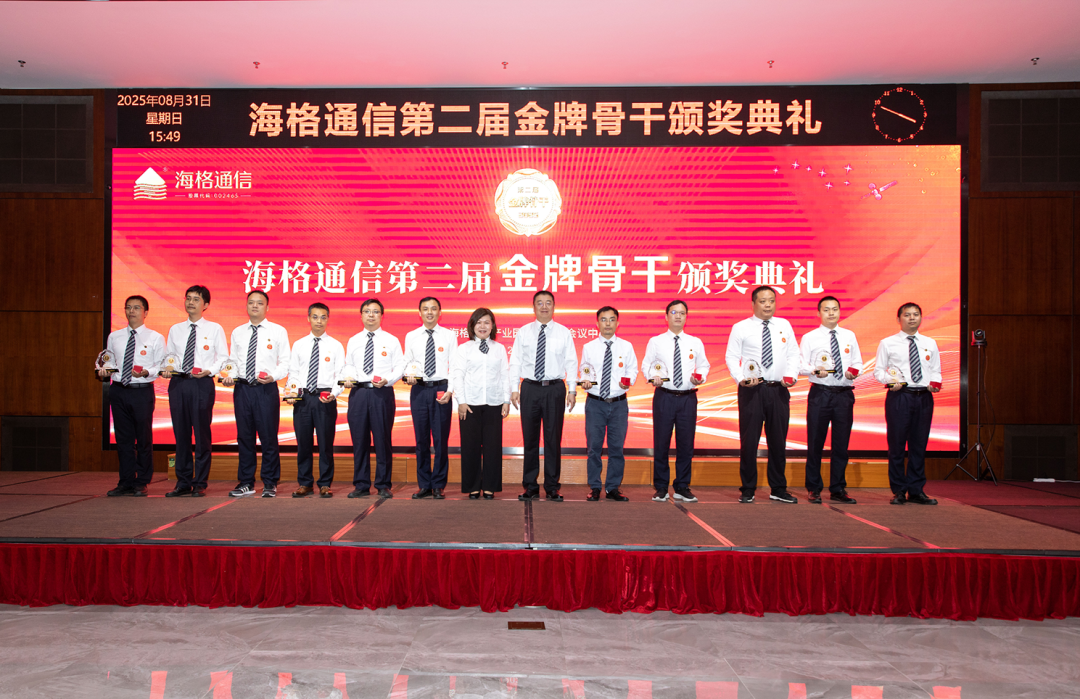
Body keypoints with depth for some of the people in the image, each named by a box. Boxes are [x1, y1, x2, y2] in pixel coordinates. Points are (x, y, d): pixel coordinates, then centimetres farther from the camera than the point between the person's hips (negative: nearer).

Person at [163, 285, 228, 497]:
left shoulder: (214, 329, 5)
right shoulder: (175, 330, 16)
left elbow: (223, 357, 2)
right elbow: (168, 355, 18)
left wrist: (209, 370, -14)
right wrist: (166, 369, -3)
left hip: (202, 384, -4)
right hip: (178, 383, 4)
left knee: (202, 433, -3)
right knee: (181, 433, 6)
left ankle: (200, 484, 5)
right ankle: (183, 483, 14)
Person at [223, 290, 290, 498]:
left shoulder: (278, 331, 4)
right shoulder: (237, 332, 16)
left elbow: (285, 363, 1)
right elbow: (233, 360, 18)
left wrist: (273, 376, -16)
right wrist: (229, 376, -2)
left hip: (266, 388, -4)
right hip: (242, 388, 4)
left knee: (268, 436, -2)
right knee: (244, 436, 8)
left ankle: (270, 483, 8)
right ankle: (246, 482, 18)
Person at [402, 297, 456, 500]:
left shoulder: (449, 336, 5)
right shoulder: (411, 336, 11)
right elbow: (407, 362, 15)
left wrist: (450, 391, -11)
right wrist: (408, 375, -8)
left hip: (441, 389, -2)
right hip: (419, 390, 2)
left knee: (441, 439, -1)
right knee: (421, 439, 7)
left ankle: (438, 486, 10)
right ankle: (424, 485, 17)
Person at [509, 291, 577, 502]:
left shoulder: (564, 333, 6)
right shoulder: (523, 332, 8)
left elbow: (571, 363, 4)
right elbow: (515, 362, 7)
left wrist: (572, 390, -4)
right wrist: (514, 389, -2)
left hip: (555, 389, -1)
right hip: (530, 388, 1)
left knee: (554, 438, 3)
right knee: (530, 438, 5)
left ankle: (552, 488, 12)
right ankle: (530, 487, 15)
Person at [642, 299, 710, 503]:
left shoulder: (695, 343, 11)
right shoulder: (655, 342, 6)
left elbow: (704, 365, 15)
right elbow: (646, 365, 6)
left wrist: (700, 377, -5)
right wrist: (653, 377, -14)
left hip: (688, 397, 2)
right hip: (664, 396, -2)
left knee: (686, 443, 4)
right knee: (661, 443, 0)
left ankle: (682, 488, 16)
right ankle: (661, 488, 11)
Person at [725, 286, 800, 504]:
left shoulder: (785, 326, 13)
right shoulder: (741, 328, 3)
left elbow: (793, 355, 12)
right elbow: (731, 357, -1)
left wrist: (792, 375, -5)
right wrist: (741, 378, -16)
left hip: (779, 389, 3)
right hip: (751, 389, -3)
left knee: (778, 440, 9)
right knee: (749, 440, 0)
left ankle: (778, 489, 21)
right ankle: (748, 490, 12)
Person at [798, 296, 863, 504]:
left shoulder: (849, 336, 14)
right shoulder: (810, 337, 4)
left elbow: (857, 363, 15)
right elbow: (801, 365, -1)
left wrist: (854, 371, -7)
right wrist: (815, 370, -20)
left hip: (844, 394, 3)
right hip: (820, 393, -3)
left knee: (841, 443, 6)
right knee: (815, 442, 0)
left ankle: (838, 490, 16)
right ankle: (813, 489, 12)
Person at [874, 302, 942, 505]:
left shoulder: (930, 344, 15)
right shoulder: (888, 343, 6)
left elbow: (936, 370, 17)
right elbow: (878, 369, 4)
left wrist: (935, 382, -4)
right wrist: (890, 379, -15)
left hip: (924, 397, 3)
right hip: (899, 396, -3)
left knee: (919, 444, 6)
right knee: (897, 444, -2)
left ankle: (916, 491, 15)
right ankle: (899, 491, 8)